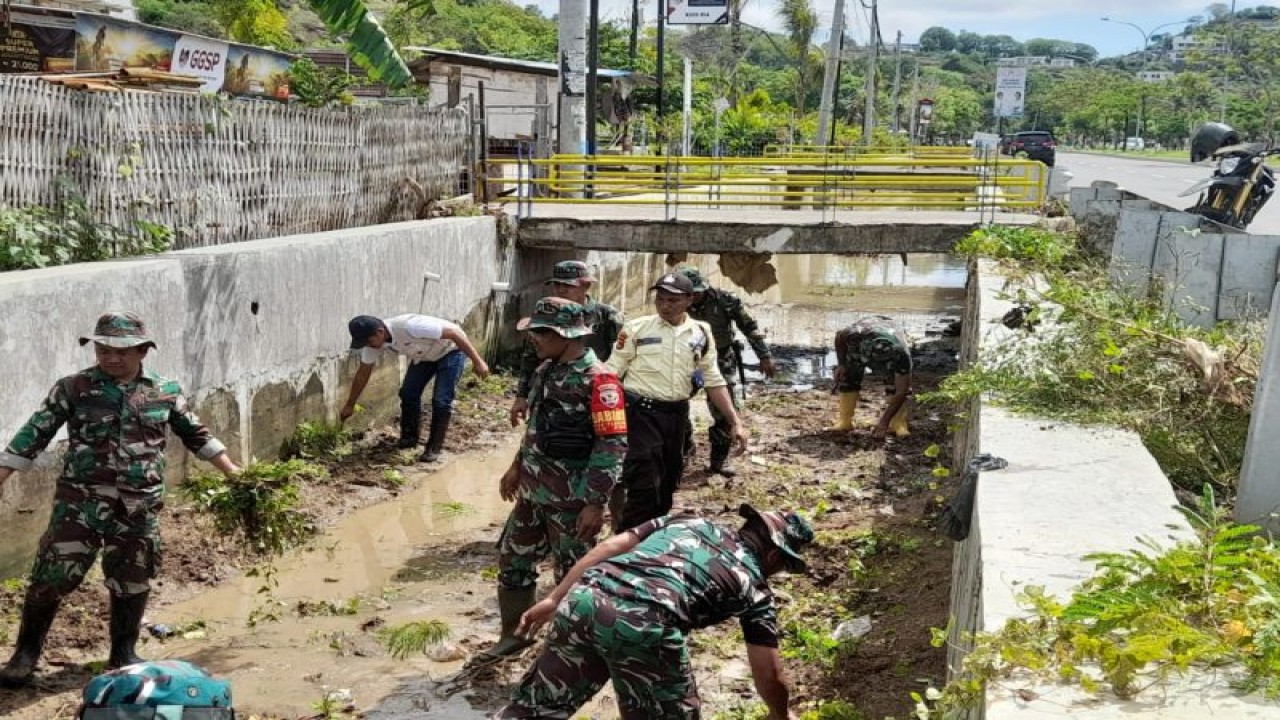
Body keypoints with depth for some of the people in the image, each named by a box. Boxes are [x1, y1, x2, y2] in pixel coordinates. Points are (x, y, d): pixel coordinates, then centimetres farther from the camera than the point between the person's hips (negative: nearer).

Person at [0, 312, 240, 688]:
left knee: (132, 583, 11)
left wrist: (233, 472, 16)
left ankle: (124, 653, 29)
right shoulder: (73, 388, -1)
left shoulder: (165, 391, 4)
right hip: (79, 504, -2)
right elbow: (34, 435, -1)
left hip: (140, 508, 2)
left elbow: (196, 435, 16)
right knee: (51, 577, -2)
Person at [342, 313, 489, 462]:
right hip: (424, 355, 7)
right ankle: (409, 437, 18)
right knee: (408, 393, -1)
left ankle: (434, 447, -2)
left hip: (450, 350, -7)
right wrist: (350, 405, 7)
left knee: (441, 401, -14)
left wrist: (477, 361, -34)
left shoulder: (409, 327, -41)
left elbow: (455, 332, -36)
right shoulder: (373, 340, -17)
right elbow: (363, 374, 0)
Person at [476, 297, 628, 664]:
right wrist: (518, 466, 22)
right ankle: (514, 634, 34)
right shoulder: (546, 370, 7)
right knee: (513, 560, 17)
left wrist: (596, 503, -24)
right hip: (533, 490, 9)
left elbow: (612, 445, -23)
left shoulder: (597, 380, -21)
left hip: (571, 499, -9)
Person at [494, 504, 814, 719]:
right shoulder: (753, 585, 21)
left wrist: (554, 599, 25)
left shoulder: (687, 521, 32)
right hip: (644, 623, -5)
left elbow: (610, 547, 23)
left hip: (584, 598, 5)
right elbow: (769, 676, 25)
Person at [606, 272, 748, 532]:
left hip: (677, 414, 5)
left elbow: (714, 381, 10)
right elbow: (611, 373, -3)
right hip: (641, 413, -5)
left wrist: (735, 421, 3)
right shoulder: (636, 328, -5)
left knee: (667, 484, 14)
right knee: (643, 485, -10)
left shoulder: (701, 334, 6)